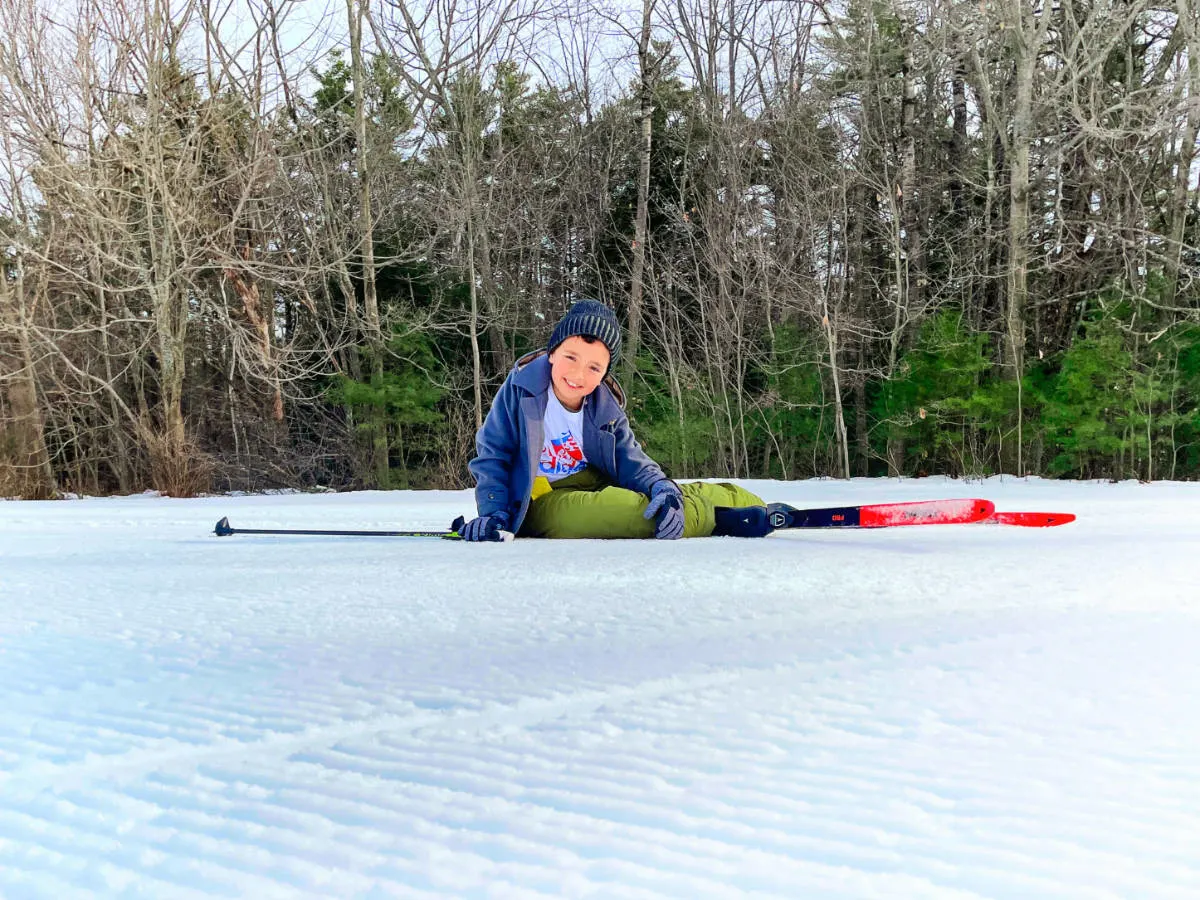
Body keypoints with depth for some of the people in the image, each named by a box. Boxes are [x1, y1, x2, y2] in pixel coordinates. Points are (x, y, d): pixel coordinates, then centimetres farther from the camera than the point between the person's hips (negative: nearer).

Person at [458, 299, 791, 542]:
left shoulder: (606, 404, 0)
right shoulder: (521, 389, -12)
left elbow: (631, 462, -5)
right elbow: (492, 456, -8)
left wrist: (662, 488, -26)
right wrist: (495, 513, -21)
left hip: (597, 485, 6)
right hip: (542, 501, -6)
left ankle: (765, 510, 11)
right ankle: (725, 520, -23)